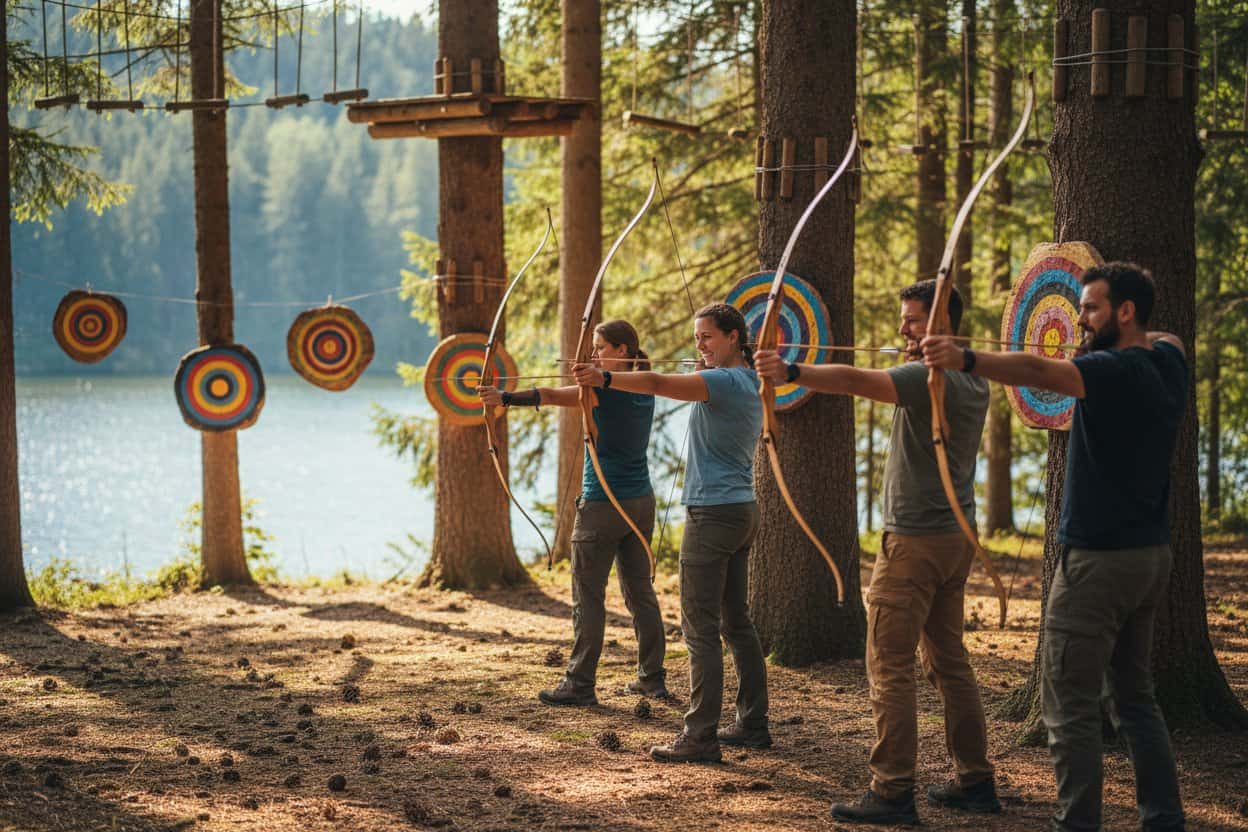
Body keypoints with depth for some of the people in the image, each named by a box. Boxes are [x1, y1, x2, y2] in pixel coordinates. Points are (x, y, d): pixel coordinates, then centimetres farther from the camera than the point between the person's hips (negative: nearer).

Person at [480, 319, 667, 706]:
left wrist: (506, 398, -31)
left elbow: (551, 395, -26)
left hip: (603, 504, -8)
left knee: (588, 595, -3)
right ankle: (652, 677, 16)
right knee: (640, 589, 13)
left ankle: (580, 684, -2)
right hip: (641, 502, 8)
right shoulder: (644, 391, 7)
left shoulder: (607, 388, -16)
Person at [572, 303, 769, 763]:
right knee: (736, 621, 15)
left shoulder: (725, 381, -15)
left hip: (714, 513, -10)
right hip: (742, 511, 10)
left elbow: (659, 384, -29)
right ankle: (753, 724, 19)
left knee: (700, 626, -9)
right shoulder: (749, 383, 14)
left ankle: (700, 735, -10)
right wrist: (708, 367, 11)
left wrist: (604, 378, -39)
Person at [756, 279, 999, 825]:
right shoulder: (972, 383, 12)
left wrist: (791, 372, -44)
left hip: (915, 540, -9)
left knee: (889, 666, -7)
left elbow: (855, 380, -33)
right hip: (956, 538, 9)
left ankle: (892, 792, -9)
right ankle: (974, 780, 18)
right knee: (949, 661, 16)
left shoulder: (926, 377, -16)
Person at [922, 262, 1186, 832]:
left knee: (1069, 707, -6)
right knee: (1135, 697, 17)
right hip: (1151, 555, 9)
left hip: (1098, 559, -9)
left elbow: (1037, 372, -38)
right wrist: (1126, 339, 23)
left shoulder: (1118, 370, -17)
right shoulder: (1167, 362, 8)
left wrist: (966, 359, -49)